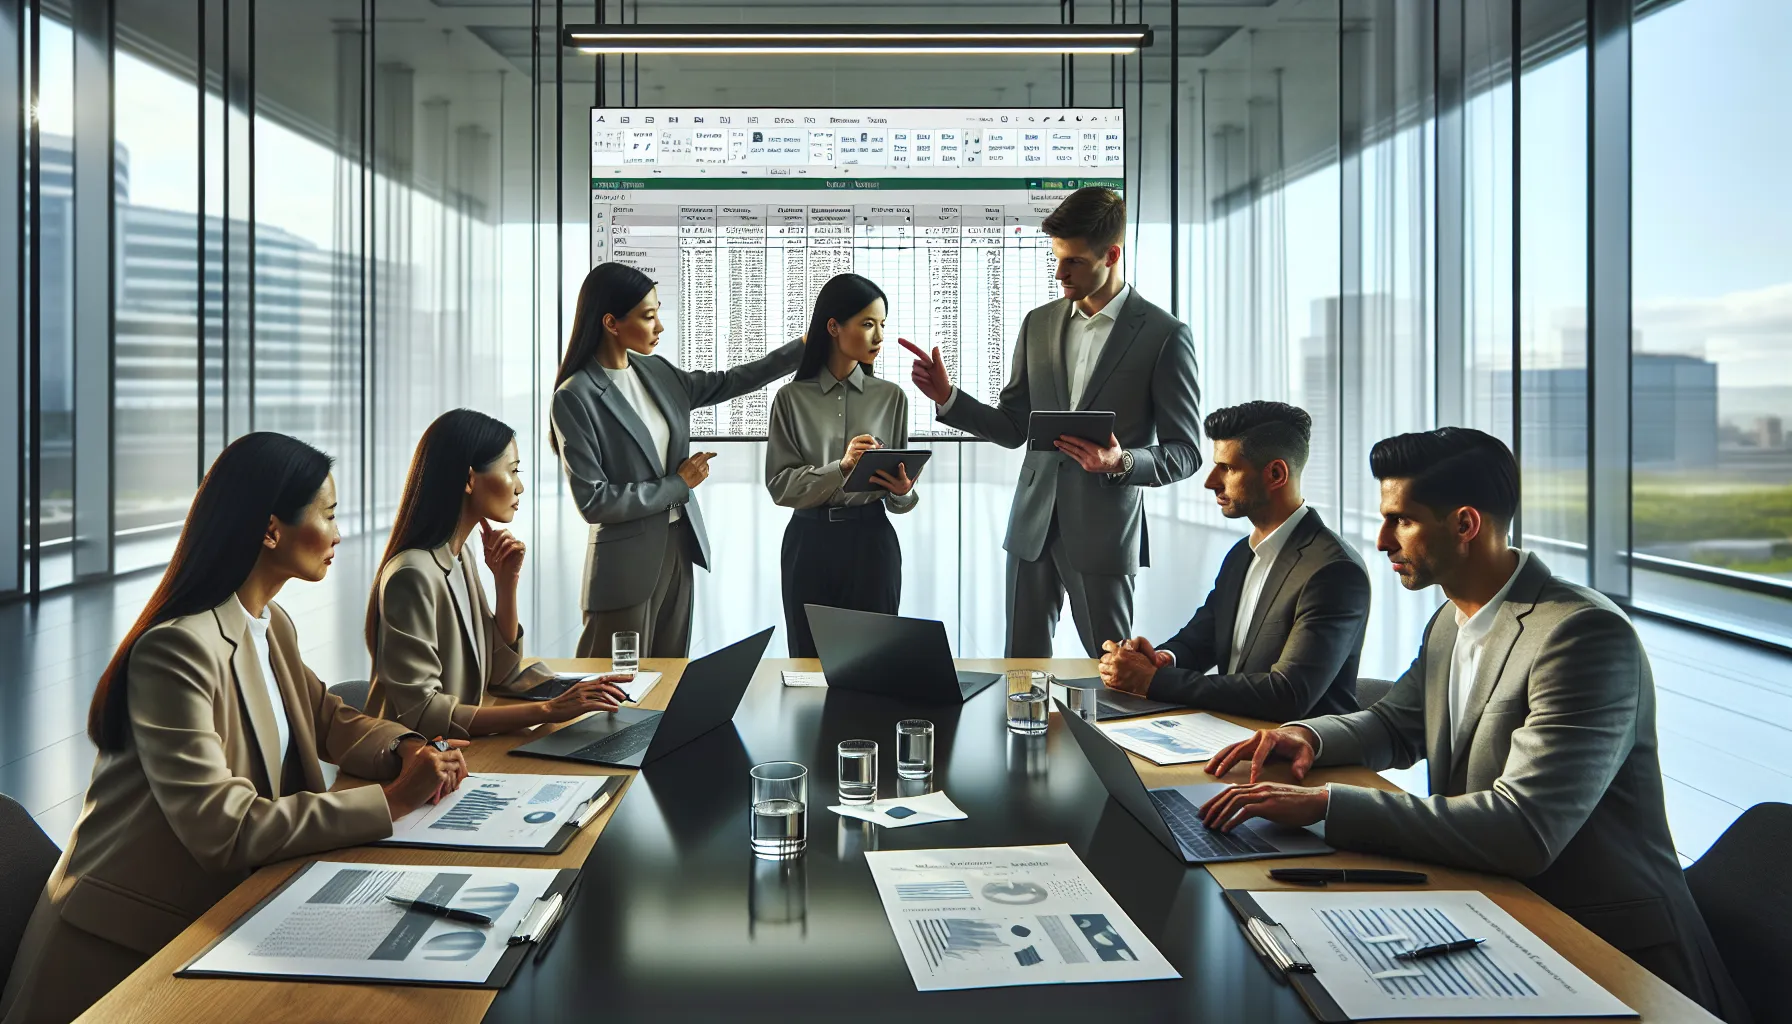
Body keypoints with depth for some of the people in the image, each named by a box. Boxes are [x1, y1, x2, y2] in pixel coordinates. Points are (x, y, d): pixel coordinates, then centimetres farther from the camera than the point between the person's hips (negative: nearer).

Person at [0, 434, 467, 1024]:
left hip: (222, 910, 8)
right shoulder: (177, 649, -23)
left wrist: (407, 751, -8)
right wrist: (393, 801, -26)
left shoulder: (273, 626, 6)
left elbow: (327, 719, 14)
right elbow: (225, 830, -28)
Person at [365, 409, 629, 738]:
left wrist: (507, 581, -1)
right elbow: (420, 714, -25)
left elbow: (499, 671, 13)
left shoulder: (460, 556, 7)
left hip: (456, 746, 8)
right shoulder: (412, 574, -20)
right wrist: (546, 710, -28)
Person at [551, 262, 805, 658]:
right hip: (626, 563, -7)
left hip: (678, 547, 7)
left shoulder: (655, 372, 4)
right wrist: (679, 485, -12)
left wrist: (805, 346, 12)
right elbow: (593, 500, -19)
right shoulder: (575, 397, -16)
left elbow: (728, 383, 17)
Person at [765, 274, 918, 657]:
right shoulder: (791, 398, 2)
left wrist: (902, 491, -18)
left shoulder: (891, 398, 4)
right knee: (809, 660, 7)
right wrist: (841, 468, -21)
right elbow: (779, 483, -7)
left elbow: (901, 490, 5)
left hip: (871, 541, 0)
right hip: (810, 541, 0)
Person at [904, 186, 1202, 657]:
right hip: (1033, 525, 5)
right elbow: (1013, 427, 12)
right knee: (1022, 662, 11)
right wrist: (948, 398, -3)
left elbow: (1185, 452, -5)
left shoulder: (1165, 335, -6)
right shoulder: (1038, 324, 9)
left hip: (1103, 530, -4)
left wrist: (1122, 462, -24)